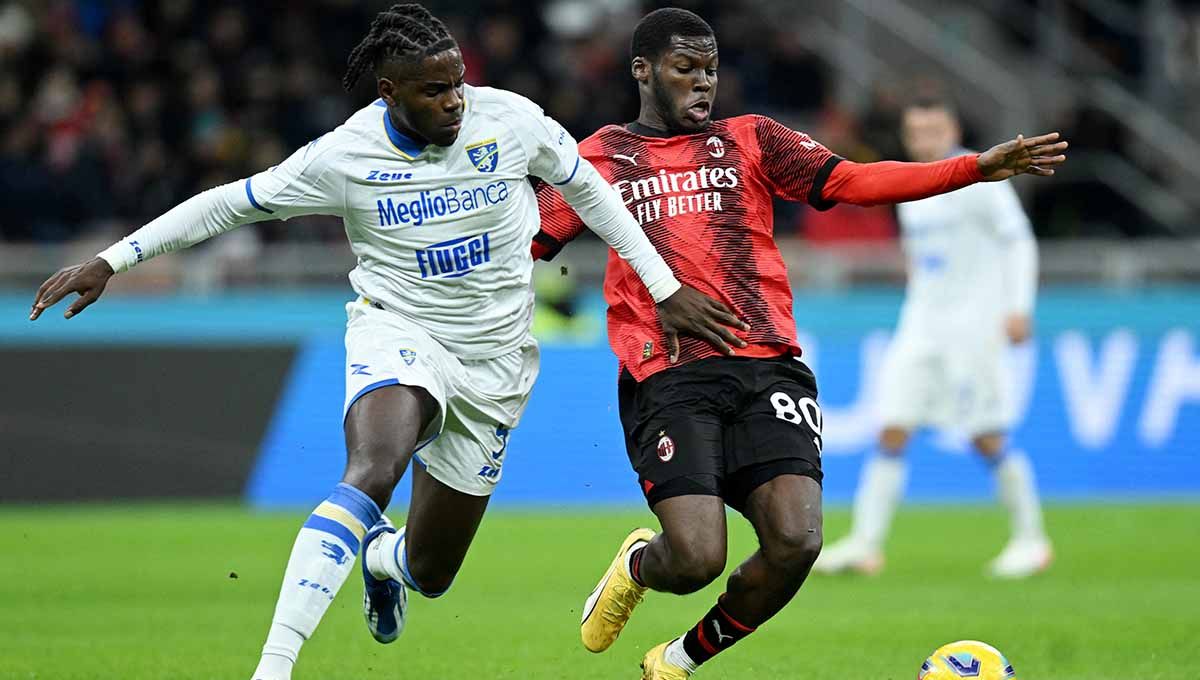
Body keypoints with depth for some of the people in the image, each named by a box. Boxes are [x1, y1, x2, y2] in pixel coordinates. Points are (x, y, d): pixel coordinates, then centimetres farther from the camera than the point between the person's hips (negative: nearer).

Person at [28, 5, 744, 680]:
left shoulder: (510, 119, -8)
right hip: (396, 334, -3)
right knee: (371, 474, -36)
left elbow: (587, 187, 9)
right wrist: (110, 261, -6)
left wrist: (665, 289, 10)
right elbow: (230, 203, -2)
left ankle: (382, 557, 48)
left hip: (495, 362, 3)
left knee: (431, 570, 6)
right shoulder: (343, 156, -12)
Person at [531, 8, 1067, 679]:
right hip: (667, 379, -2)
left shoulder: (750, 140, 17)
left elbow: (853, 181, 7)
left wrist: (978, 167, -3)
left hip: (767, 368, 2)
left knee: (795, 541, -17)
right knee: (697, 559, -19)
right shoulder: (602, 156, 14)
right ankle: (637, 565, 22)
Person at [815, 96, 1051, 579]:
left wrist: (1018, 307, -16)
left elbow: (1017, 241, -7)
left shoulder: (977, 179, -6)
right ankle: (865, 543, -9)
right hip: (921, 323, 6)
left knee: (987, 440, -5)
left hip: (973, 324, -6)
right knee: (892, 431, -5)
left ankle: (1030, 538, 10)